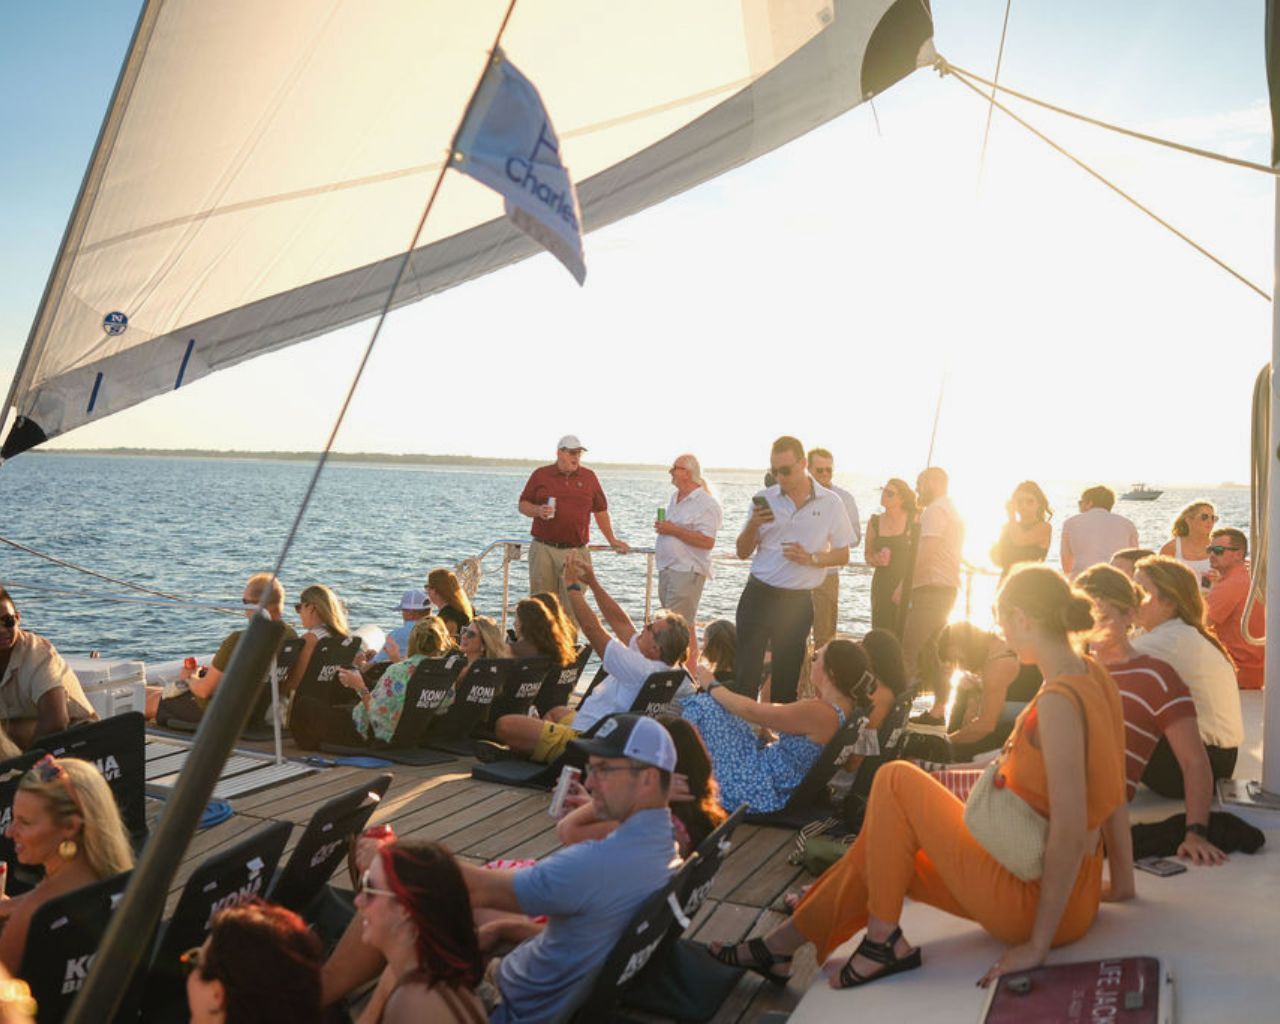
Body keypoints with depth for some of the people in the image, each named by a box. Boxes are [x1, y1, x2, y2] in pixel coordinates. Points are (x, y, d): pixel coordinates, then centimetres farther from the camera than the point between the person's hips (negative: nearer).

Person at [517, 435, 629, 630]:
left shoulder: (589, 477, 11)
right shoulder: (541, 475, 7)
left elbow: (600, 510, 17)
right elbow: (523, 505, 10)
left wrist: (612, 540, 19)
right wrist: (538, 511, -11)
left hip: (576, 552, 1)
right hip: (544, 549, 0)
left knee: (571, 605, -2)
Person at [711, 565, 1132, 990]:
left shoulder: (1058, 702, -26)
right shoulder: (1094, 676, 2)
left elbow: (1069, 832, -27)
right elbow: (1114, 789, 9)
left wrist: (1038, 944, -20)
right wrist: (1122, 881, 17)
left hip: (1035, 899, -9)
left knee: (895, 780, -4)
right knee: (881, 849, 16)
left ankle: (882, 941, 5)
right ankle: (778, 946, 29)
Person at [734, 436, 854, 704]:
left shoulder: (830, 503, -1)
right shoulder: (764, 499, 3)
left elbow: (843, 555, 4)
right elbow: (743, 552, 7)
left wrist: (811, 558, -14)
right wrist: (753, 526, -13)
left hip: (798, 601, 0)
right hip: (759, 595, 1)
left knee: (787, 676, 8)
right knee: (746, 672, -4)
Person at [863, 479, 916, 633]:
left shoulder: (913, 520, -2)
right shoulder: (875, 522, 8)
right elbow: (867, 554, 19)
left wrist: (903, 586, -13)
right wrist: (875, 559, -5)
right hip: (882, 584, 3)